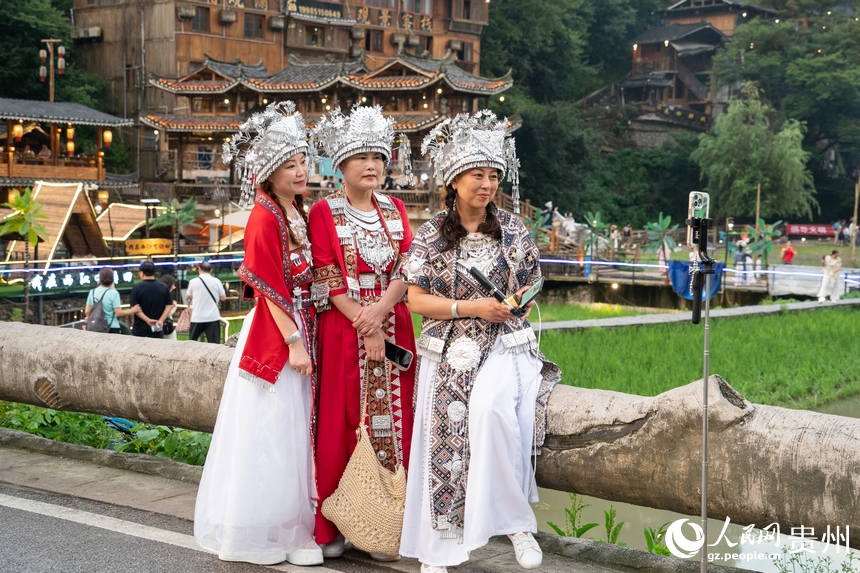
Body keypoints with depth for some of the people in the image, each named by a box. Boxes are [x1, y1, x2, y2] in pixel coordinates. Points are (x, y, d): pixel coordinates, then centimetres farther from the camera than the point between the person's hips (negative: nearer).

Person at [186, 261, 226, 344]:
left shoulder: (193, 282, -2)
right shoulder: (216, 281, -1)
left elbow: (187, 297, 11)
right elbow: (223, 297, 8)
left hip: (197, 318, 0)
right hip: (213, 317, 0)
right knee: (214, 344, -3)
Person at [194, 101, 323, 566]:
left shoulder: (298, 213, 11)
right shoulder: (264, 219, -15)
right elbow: (270, 288, -18)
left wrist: (304, 338, 10)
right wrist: (293, 342, -19)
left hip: (300, 331, 9)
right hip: (274, 336, -9)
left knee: (295, 431, 14)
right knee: (271, 433, -1)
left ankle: (293, 524, 25)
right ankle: (261, 533, 10)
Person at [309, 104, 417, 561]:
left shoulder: (395, 210, 12)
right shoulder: (324, 213, -1)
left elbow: (407, 268, 2)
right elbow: (327, 281, -8)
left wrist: (380, 310, -15)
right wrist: (366, 329, -15)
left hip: (393, 327, 4)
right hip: (343, 330, -4)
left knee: (392, 422, 3)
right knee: (340, 422, -1)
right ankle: (332, 527, 9)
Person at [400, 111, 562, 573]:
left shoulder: (512, 229, 5)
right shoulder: (431, 236, 0)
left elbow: (533, 281, 15)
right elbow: (417, 299, -3)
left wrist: (521, 297, -8)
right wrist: (471, 308, -13)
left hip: (505, 347, 0)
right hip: (450, 352, 1)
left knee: (492, 408, -29)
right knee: (444, 443, -3)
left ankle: (515, 520, -13)